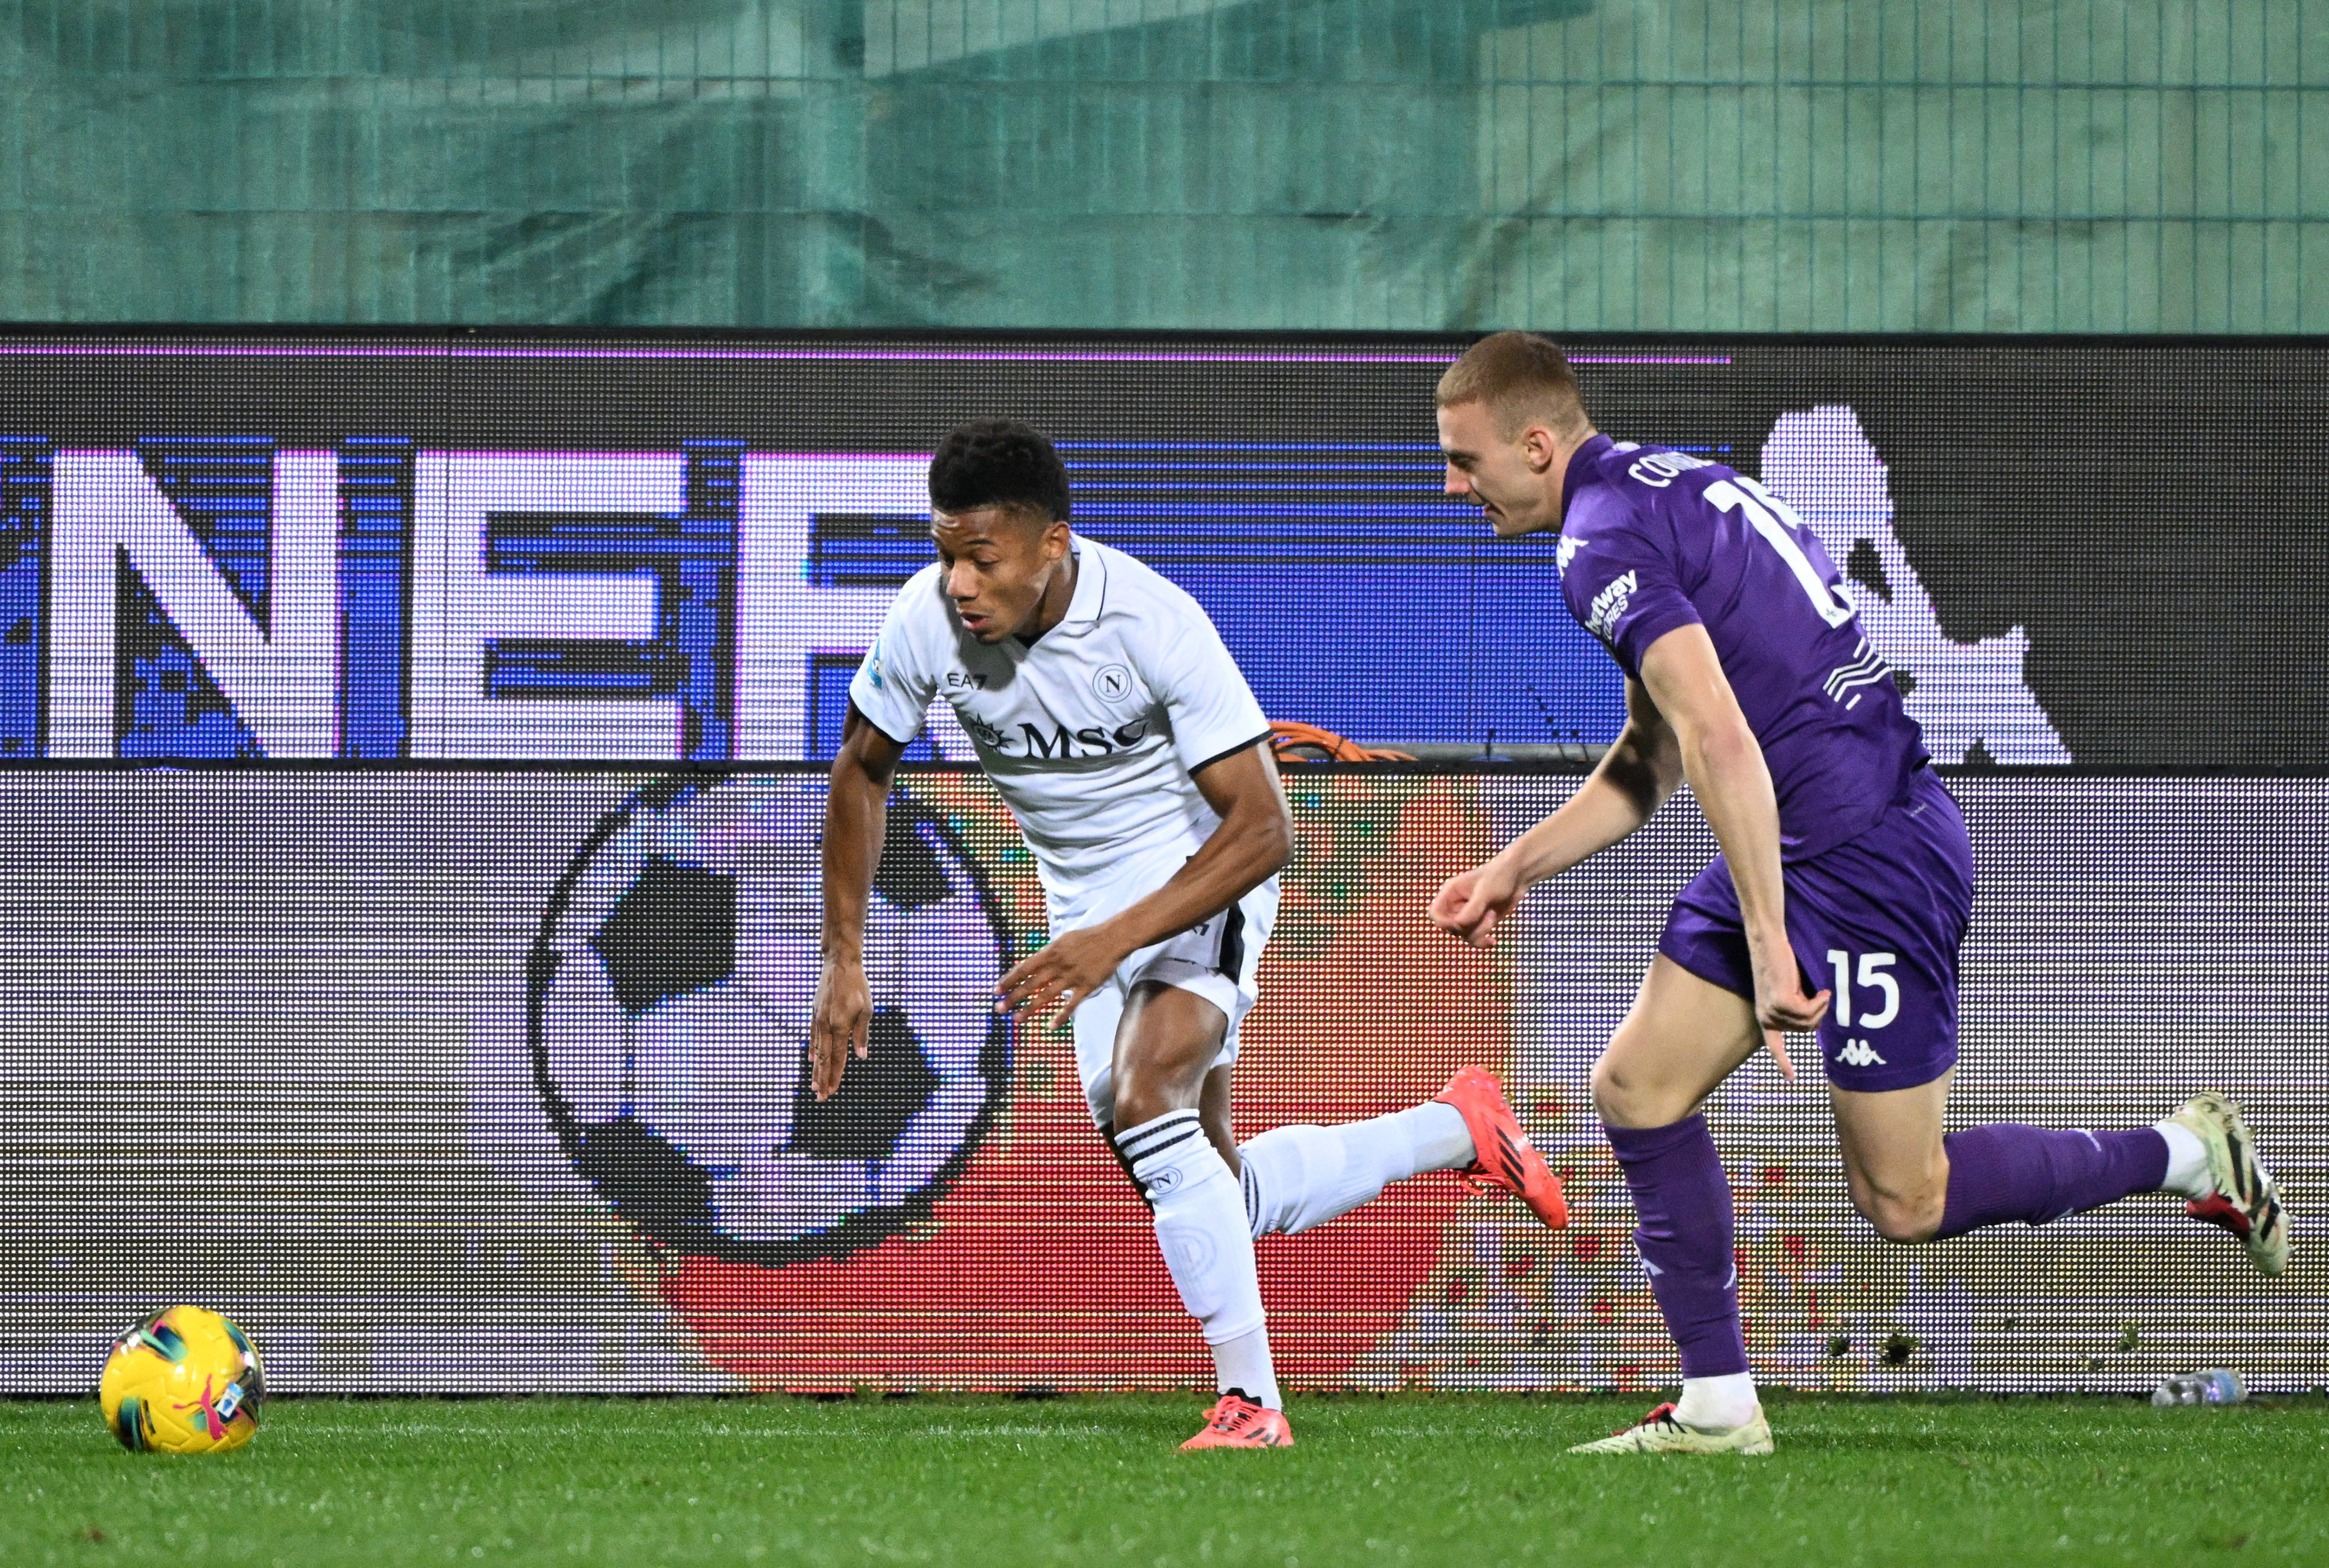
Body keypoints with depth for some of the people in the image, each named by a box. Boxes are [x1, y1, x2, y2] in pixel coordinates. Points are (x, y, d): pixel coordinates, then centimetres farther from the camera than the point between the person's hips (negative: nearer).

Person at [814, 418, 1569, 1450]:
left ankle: (1251, 1401, -24)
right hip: (1086, 898, 6)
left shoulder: (1154, 622, -29)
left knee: (1145, 1102, -31)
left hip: (1202, 874, -6)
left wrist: (1116, 939, -37)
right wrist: (843, 960, -3)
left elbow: (1261, 829, -27)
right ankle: (1457, 1130, 30)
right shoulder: (928, 621, -18)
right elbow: (862, 771, 2)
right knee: (1218, 1198, 7)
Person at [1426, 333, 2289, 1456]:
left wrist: (1767, 941, -28)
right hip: (1798, 851, 10)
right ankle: (1718, 1408, 7)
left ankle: (2188, 1155, 14)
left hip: (1869, 857, -10)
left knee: (1905, 1201, -2)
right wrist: (1514, 870, 20)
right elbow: (1652, 760, 24)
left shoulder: (1605, 540, -16)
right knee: (1637, 1088, 6)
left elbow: (1720, 740, -27)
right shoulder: (1671, 485, 17)